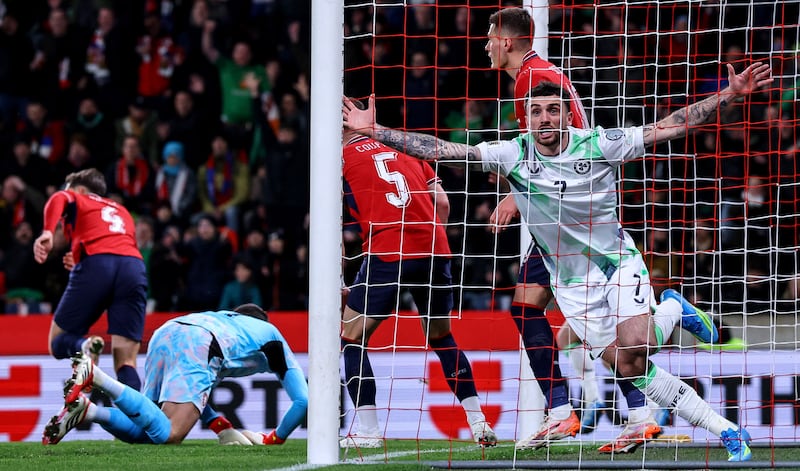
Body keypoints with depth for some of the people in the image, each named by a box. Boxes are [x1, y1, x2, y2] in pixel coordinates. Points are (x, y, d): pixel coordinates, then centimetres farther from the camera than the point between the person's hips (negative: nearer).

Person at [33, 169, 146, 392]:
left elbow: (58, 199, -1)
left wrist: (47, 232, -17)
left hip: (95, 266, -3)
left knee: (58, 342, 12)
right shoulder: (122, 211, 37)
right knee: (126, 363, 2)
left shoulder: (76, 200, 23)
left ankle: (84, 346, -23)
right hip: (134, 267, 4)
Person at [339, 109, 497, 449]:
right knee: (441, 338, 21)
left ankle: (367, 432, 0)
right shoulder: (406, 151, 21)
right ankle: (479, 424, 15)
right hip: (435, 250, 5)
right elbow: (442, 203, 15)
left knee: (352, 338, 8)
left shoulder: (341, 159, 9)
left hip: (387, 254, -5)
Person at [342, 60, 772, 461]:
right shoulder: (511, 155, -8)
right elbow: (440, 150, -10)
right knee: (629, 368, -11)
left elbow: (670, 127, -11)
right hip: (571, 281, 2)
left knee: (634, 344, -29)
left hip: (618, 261, -2)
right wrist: (375, 131, -16)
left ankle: (672, 310, 7)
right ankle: (725, 430, -2)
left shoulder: (599, 145, -12)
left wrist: (731, 95, -18)